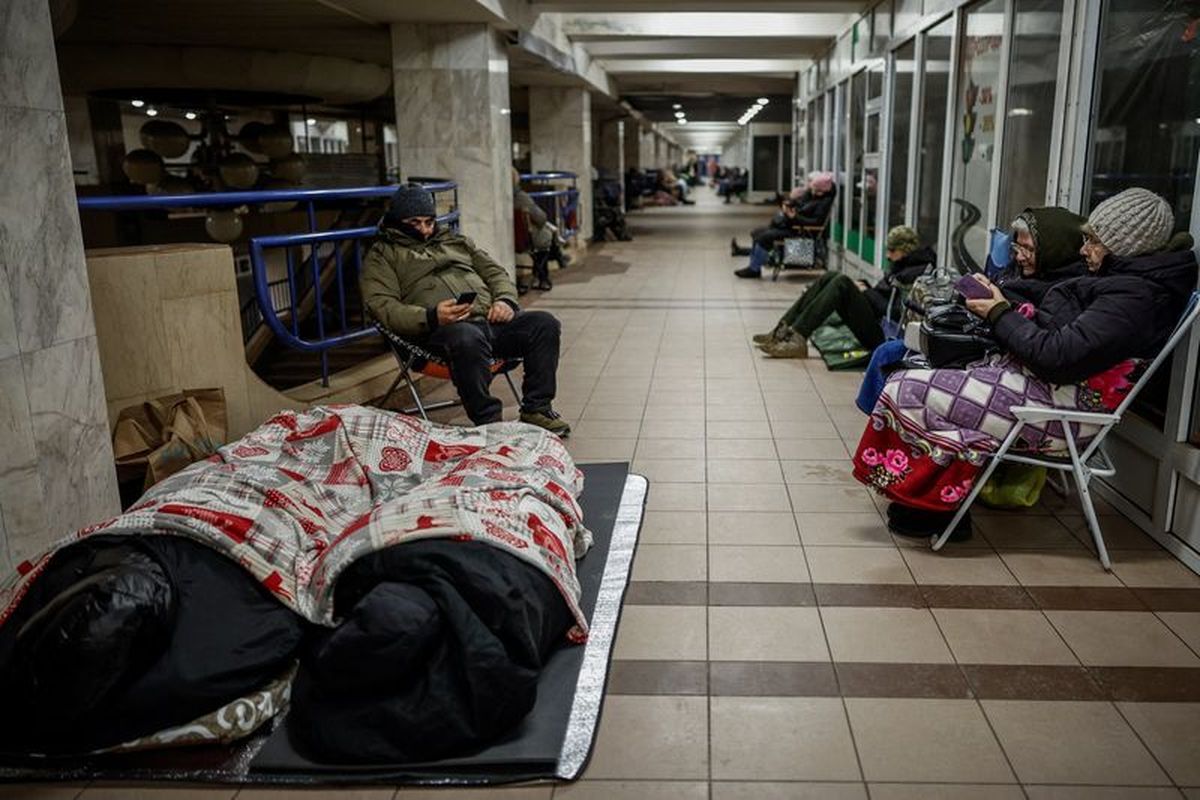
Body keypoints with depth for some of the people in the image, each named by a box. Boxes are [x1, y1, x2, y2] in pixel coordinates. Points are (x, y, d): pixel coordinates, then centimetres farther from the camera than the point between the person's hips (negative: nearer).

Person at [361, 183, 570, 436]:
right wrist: (431, 318, -19)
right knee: (468, 338, -40)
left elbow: (495, 272, 28)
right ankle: (488, 421, -27)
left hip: (492, 320, 6)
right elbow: (382, 306, -1)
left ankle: (536, 410, -9)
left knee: (544, 323, -17)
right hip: (442, 329, -6)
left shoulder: (455, 241, 31)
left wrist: (506, 301, 3)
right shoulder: (382, 255, 14)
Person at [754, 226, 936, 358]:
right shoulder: (899, 265, 18)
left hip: (880, 334, -9)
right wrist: (865, 287, 5)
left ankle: (797, 340, -28)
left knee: (842, 282, -22)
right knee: (830, 277, -1)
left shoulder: (917, 273, -10)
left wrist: (866, 292, -8)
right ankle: (784, 330, -9)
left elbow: (895, 312, -19)